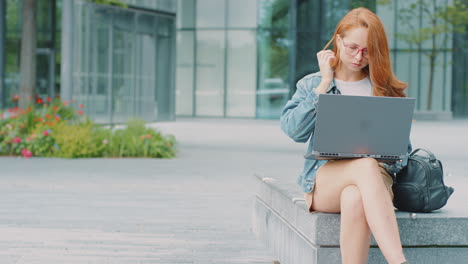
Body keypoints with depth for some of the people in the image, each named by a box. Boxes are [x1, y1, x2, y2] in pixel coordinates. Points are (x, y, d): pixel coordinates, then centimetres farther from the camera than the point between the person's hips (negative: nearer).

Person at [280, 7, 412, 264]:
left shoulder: (386, 89, 16)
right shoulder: (312, 84, 15)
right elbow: (294, 130, -4)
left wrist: (394, 159, -9)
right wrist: (325, 84, -2)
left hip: (376, 177, 1)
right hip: (323, 178, -1)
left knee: (354, 199, -38)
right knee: (366, 165, -38)